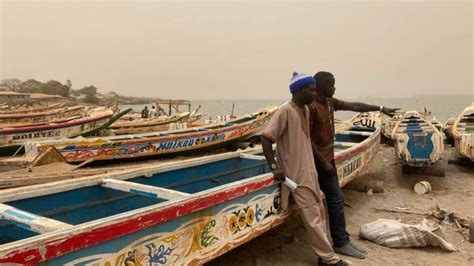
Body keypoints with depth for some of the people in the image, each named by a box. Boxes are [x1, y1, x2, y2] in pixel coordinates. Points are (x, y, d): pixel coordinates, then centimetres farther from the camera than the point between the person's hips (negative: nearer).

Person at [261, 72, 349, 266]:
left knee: (319, 213, 14)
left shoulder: (306, 110, 7)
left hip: (309, 171, 9)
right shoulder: (285, 111, -18)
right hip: (297, 174, -9)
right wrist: (274, 167, -20)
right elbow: (265, 138, -21)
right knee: (312, 218, 0)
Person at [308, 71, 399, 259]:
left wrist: (380, 108, 10)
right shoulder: (311, 107, -18)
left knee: (333, 198, 13)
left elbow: (354, 106, 13)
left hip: (328, 158, 9)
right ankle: (341, 243, 5)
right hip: (319, 160, -9)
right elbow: (307, 138, -20)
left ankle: (340, 240, 24)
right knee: (336, 198, -6)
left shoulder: (330, 102, 9)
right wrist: (323, 162, -19)